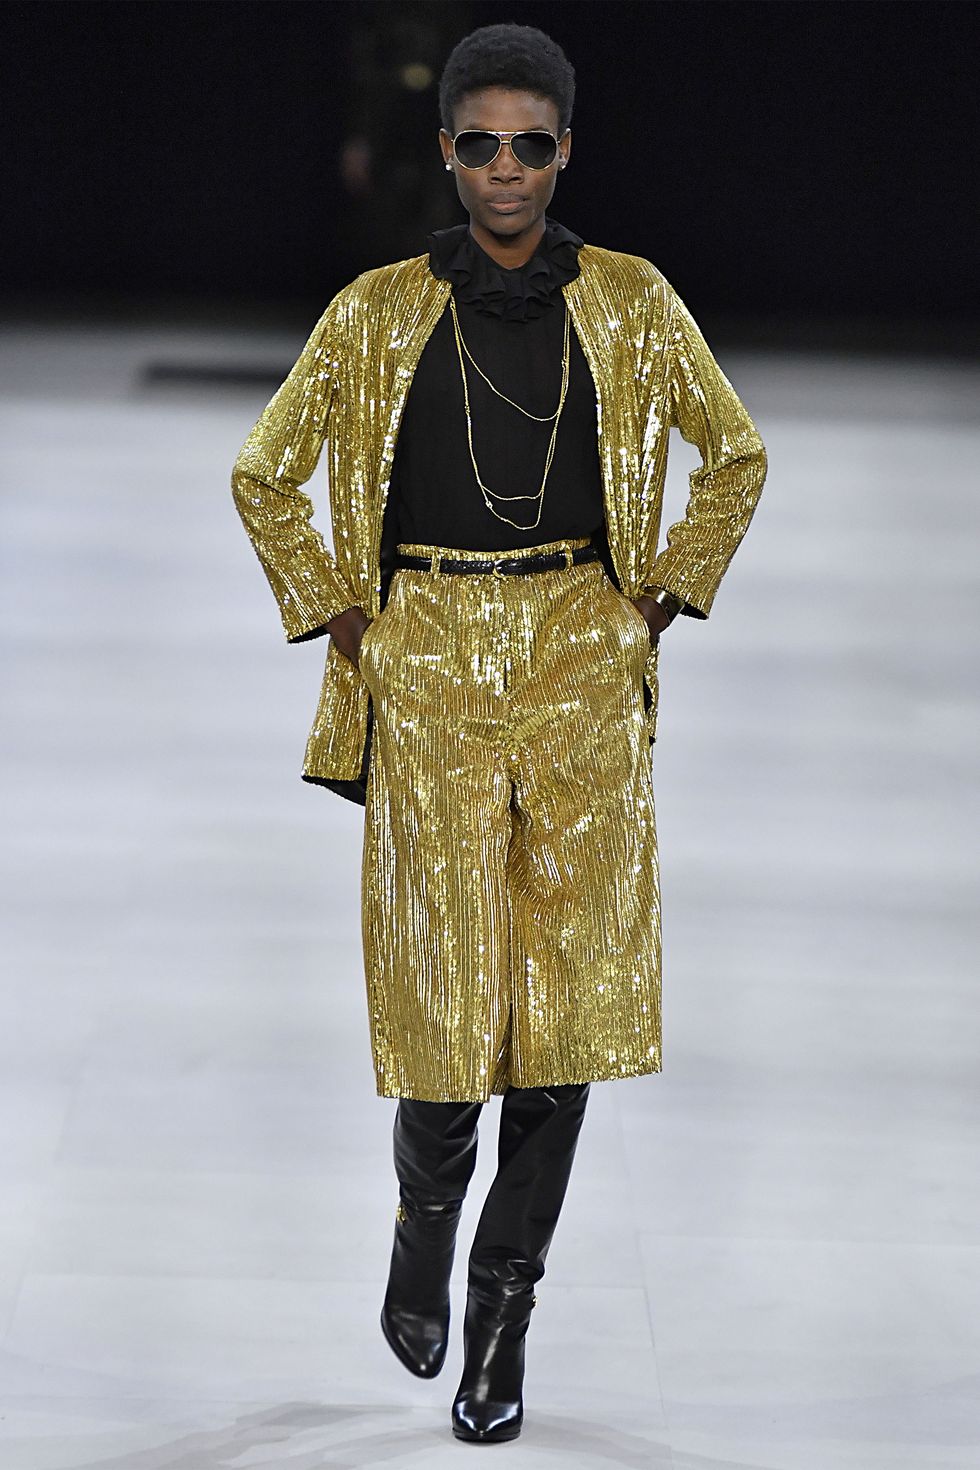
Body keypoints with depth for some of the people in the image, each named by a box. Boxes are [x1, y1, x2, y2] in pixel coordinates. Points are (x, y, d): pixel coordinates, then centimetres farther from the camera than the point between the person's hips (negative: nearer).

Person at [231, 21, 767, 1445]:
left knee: (571, 983, -3)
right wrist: (338, 617, 5)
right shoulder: (377, 313, 1)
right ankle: (424, 1225, 29)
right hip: (427, 667, -1)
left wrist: (662, 595, 8)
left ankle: (503, 1313, 10)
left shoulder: (634, 304, 3)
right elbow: (265, 477, 11)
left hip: (584, 666, 1)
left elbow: (737, 456, 16)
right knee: (443, 976, -3)